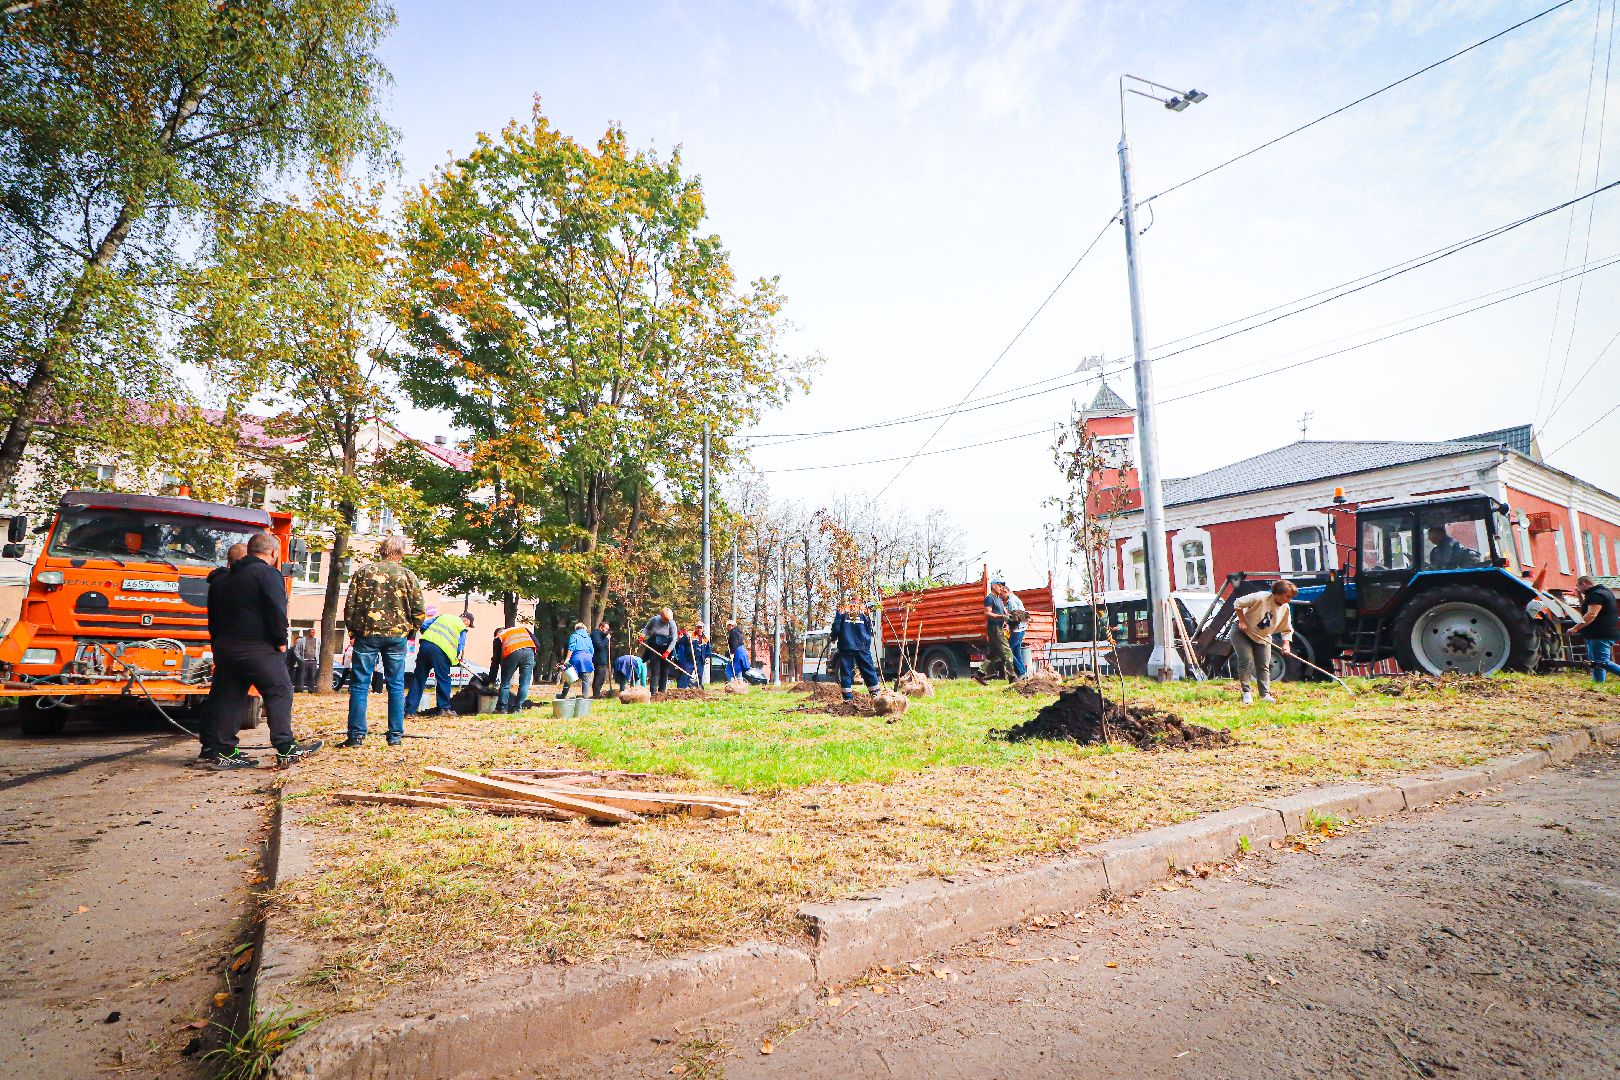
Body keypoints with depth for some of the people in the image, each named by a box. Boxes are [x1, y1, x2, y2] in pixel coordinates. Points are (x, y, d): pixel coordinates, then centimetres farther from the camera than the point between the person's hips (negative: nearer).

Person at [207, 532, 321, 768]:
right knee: (279, 693, -3)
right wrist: (281, 641, -8)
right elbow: (277, 611, -17)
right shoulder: (268, 574, -9)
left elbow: (216, 614, 22)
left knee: (229, 698, 11)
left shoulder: (229, 578, 19)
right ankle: (286, 750, -5)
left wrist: (219, 645, 24)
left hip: (225, 647, 9)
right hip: (258, 648, -9)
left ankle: (224, 752, 13)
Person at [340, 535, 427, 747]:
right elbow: (418, 609, -2)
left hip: (366, 634, 0)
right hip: (396, 636, 0)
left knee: (359, 685, 5)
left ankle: (356, 735, 3)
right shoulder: (408, 576, 0)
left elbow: (350, 604, 1)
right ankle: (396, 736, 9)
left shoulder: (364, 572, 2)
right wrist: (410, 631, 13)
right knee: (396, 686, 7)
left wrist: (352, 631, 12)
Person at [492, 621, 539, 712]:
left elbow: (495, 660, 28)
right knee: (524, 684, 10)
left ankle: (502, 708, 15)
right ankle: (517, 708, 11)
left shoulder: (498, 637, 30)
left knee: (505, 682, 14)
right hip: (528, 651, 2)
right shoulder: (523, 629, 37)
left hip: (511, 654, -1)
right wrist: (534, 656, 24)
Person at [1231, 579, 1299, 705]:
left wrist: (1286, 645, -14)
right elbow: (1238, 603, -19)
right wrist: (1242, 621, -21)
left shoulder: (1286, 609, -8)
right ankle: (1246, 692, -5)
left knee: (1264, 666, 1)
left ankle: (1265, 694, 5)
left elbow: (1287, 630, 1)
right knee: (1246, 662, -13)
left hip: (1263, 638, 6)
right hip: (1242, 633, -6)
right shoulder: (1261, 598, -26)